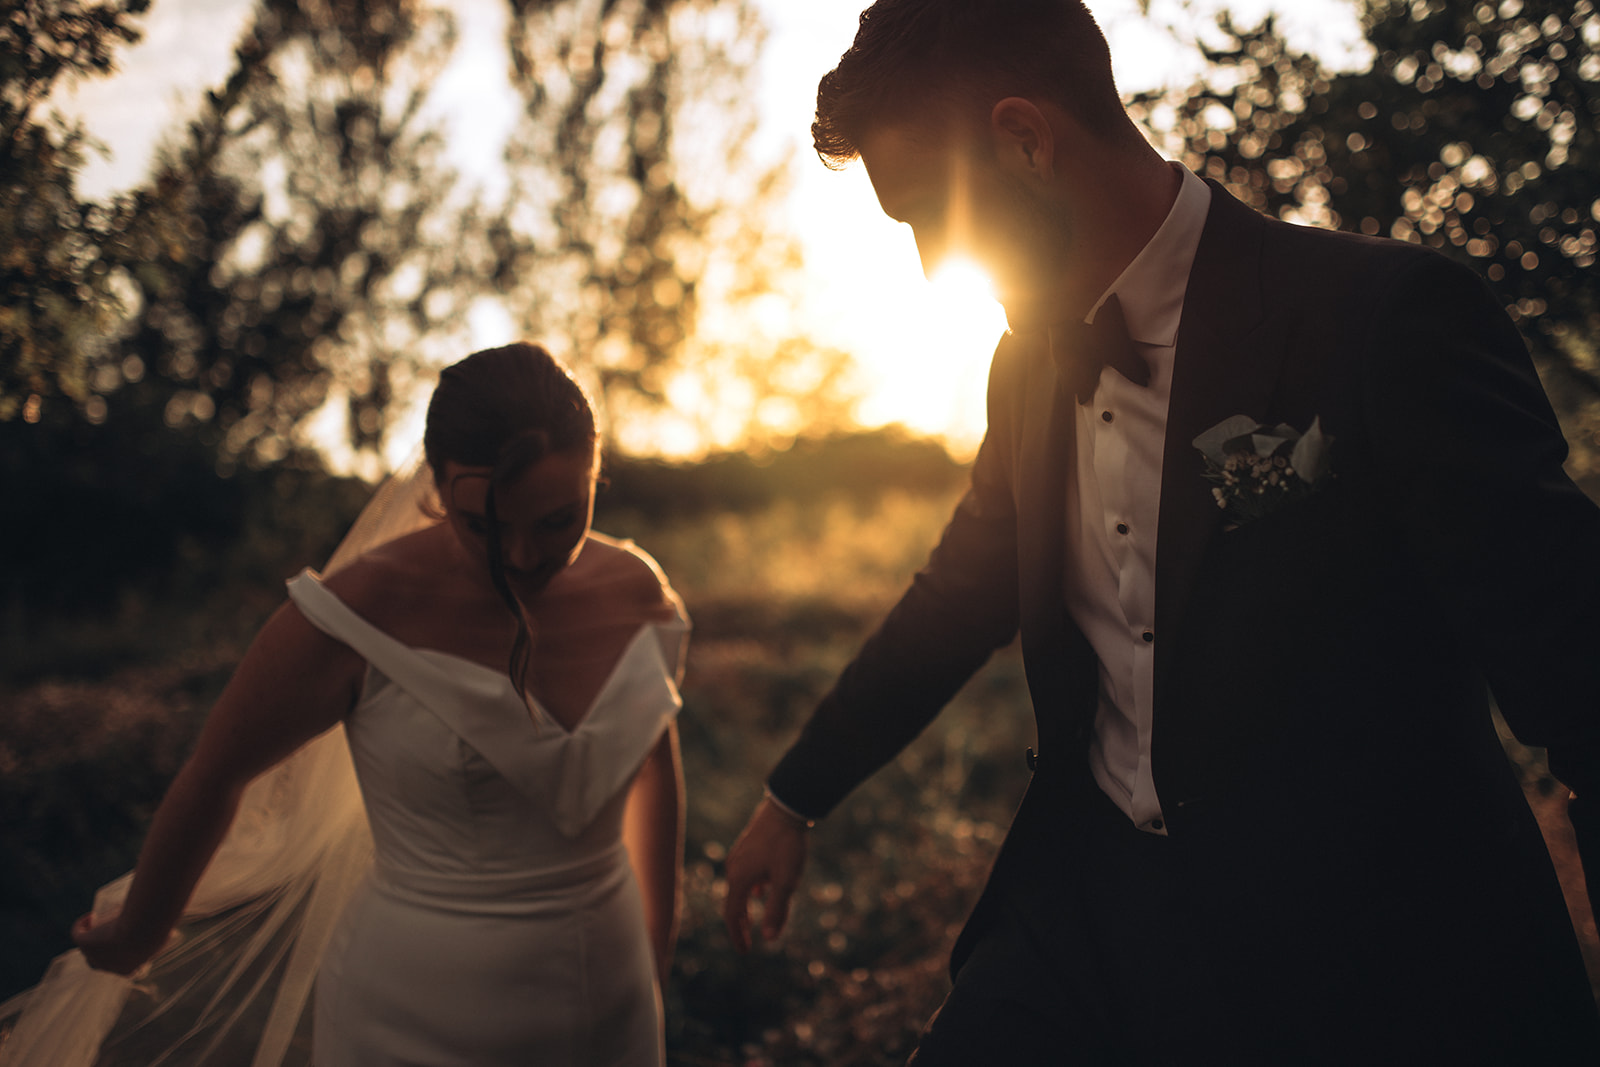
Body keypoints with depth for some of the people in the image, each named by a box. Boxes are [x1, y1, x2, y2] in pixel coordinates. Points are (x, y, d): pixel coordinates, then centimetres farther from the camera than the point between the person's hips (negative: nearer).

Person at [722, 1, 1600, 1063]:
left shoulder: (1387, 316, -17)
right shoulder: (1032, 362, 5)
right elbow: (956, 601, 18)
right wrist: (795, 798, 25)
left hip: (1363, 971, -5)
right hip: (1089, 907, 6)